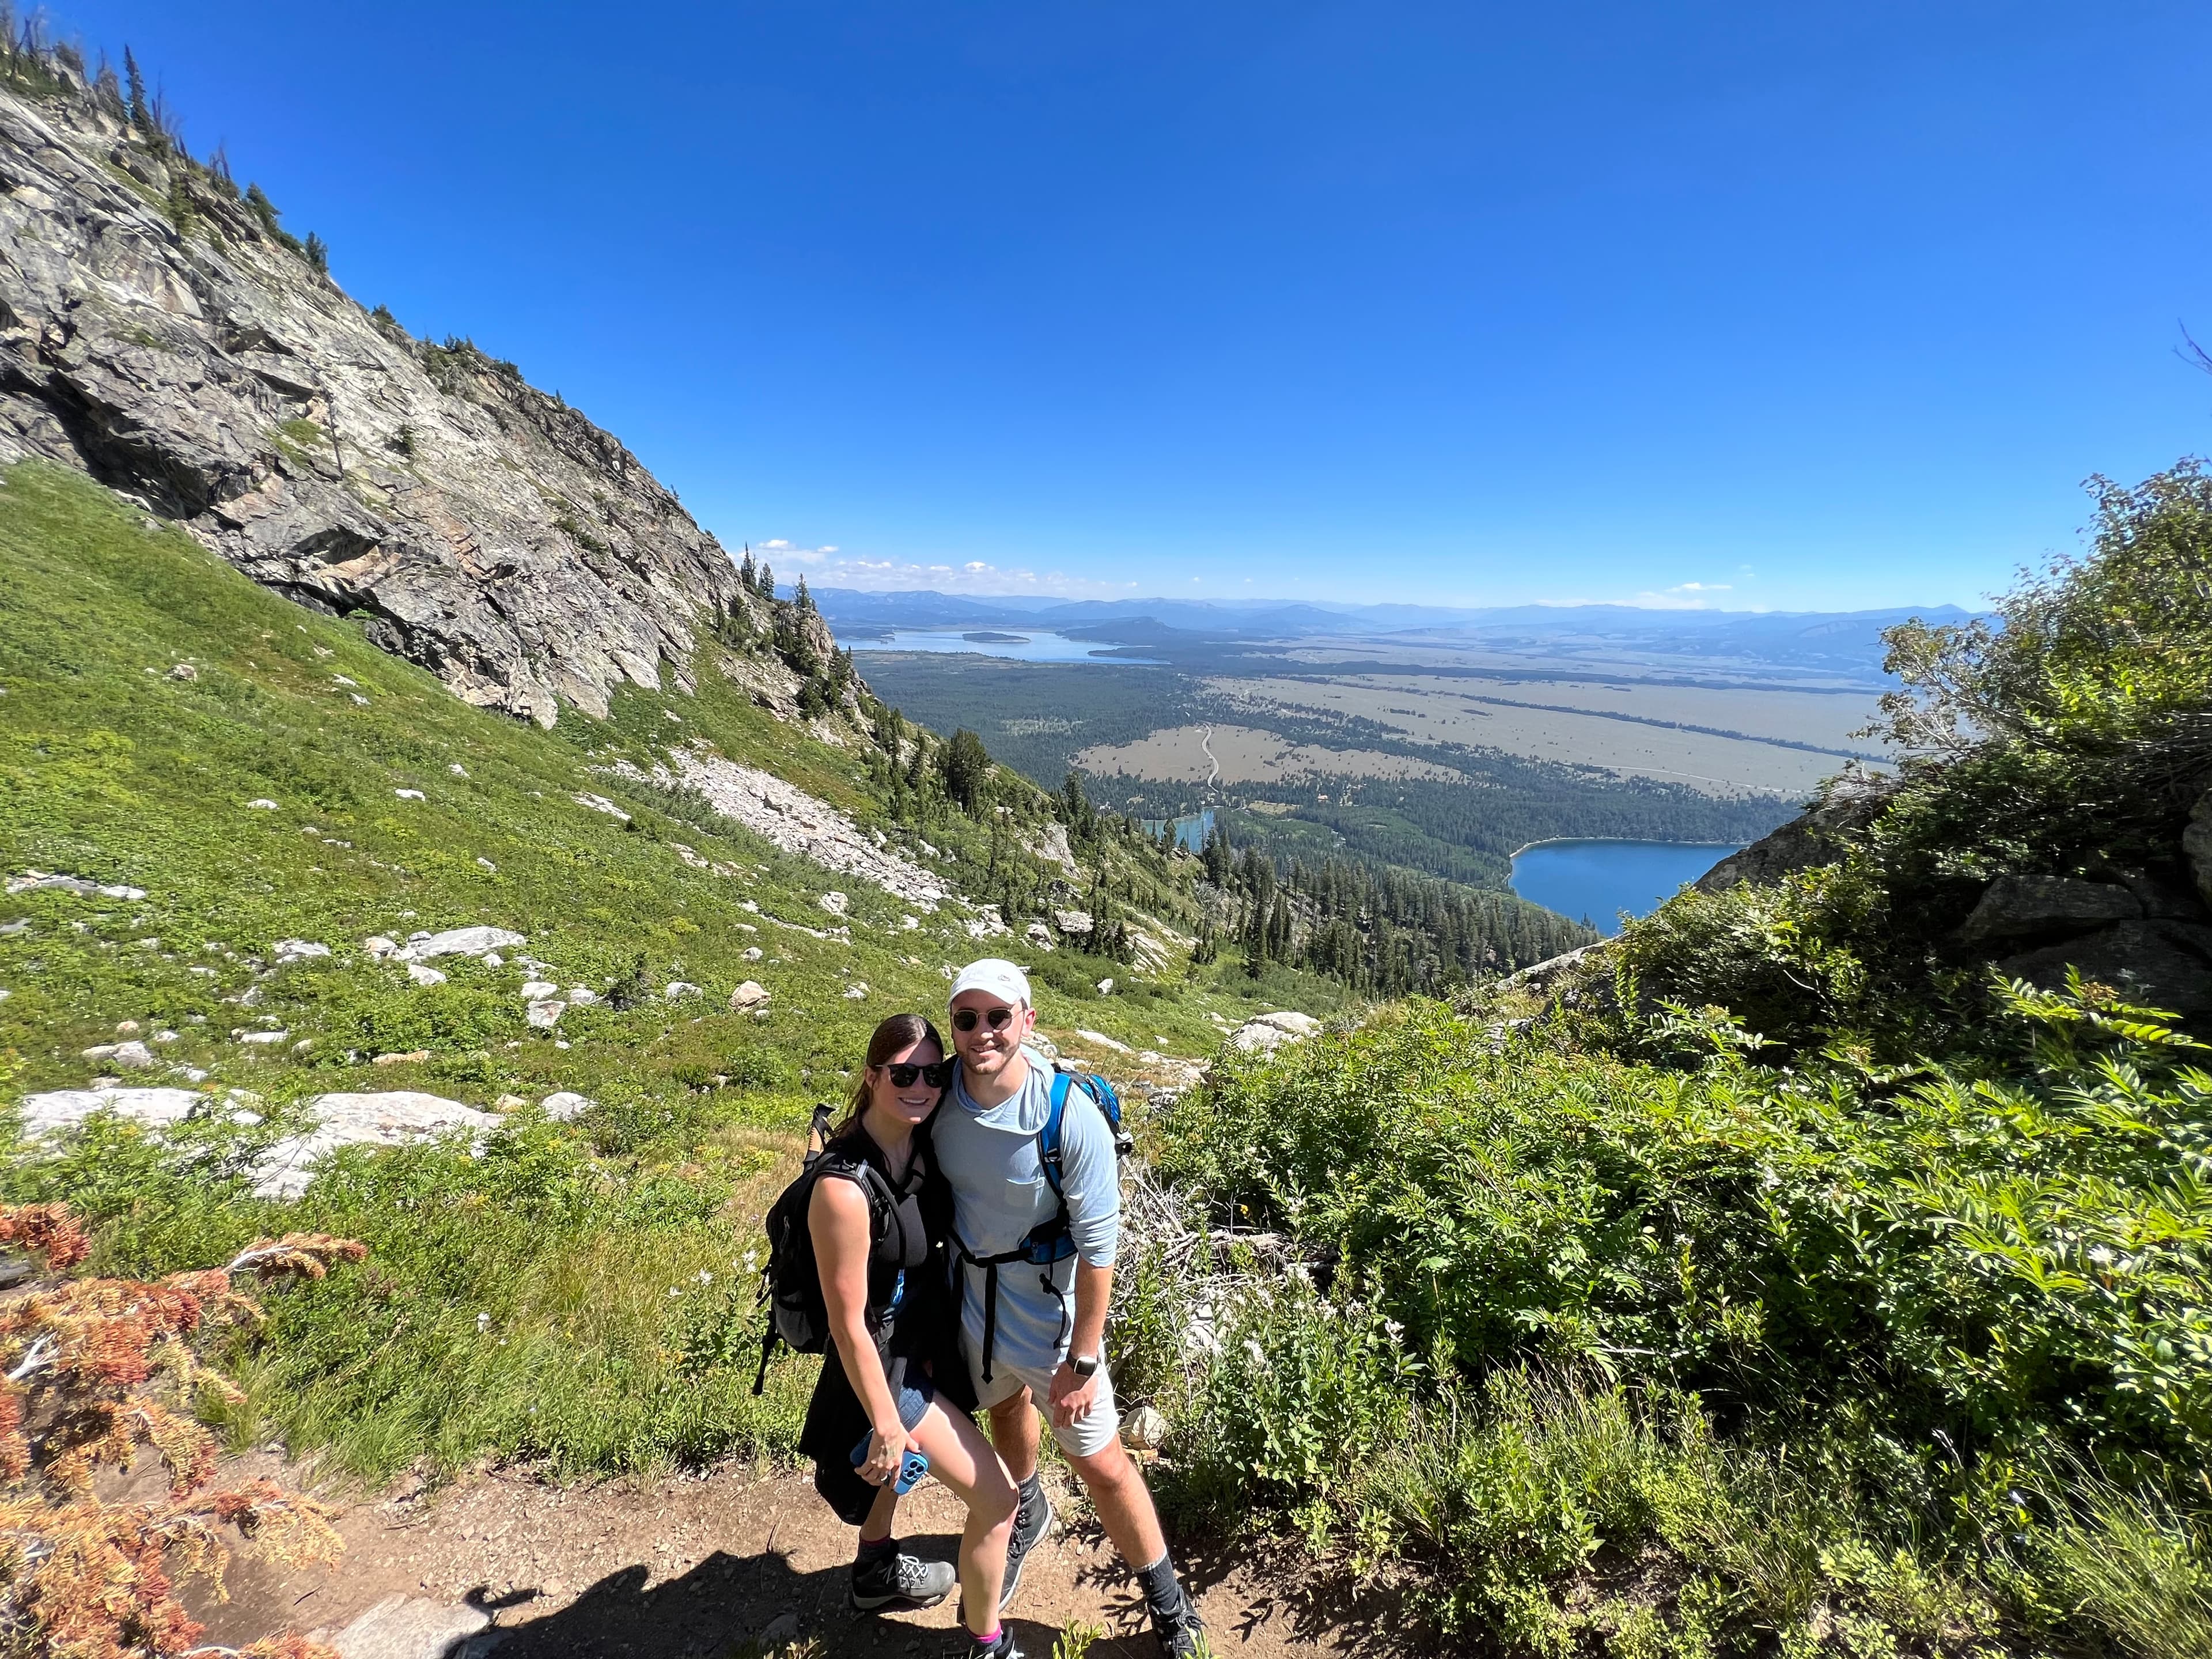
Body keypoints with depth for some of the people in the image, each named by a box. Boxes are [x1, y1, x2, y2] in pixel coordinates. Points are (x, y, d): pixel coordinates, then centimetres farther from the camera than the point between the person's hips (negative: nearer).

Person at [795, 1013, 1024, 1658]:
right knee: (996, 1499, 2)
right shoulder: (845, 1188, -34)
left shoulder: (923, 1143, -12)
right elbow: (848, 1322, -25)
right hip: (886, 1361, -8)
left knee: (898, 1464, 32)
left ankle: (876, 1570, 60)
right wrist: (886, 1423, -16)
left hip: (926, 1339, 8)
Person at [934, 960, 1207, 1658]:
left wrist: (1081, 1361, -16)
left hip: (1049, 1316, -5)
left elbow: (1098, 1248, -22)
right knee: (1006, 1409, 31)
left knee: (1101, 1464, 8)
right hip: (972, 1306, 5)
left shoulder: (1072, 1117, -30)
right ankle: (1028, 1514, 63)